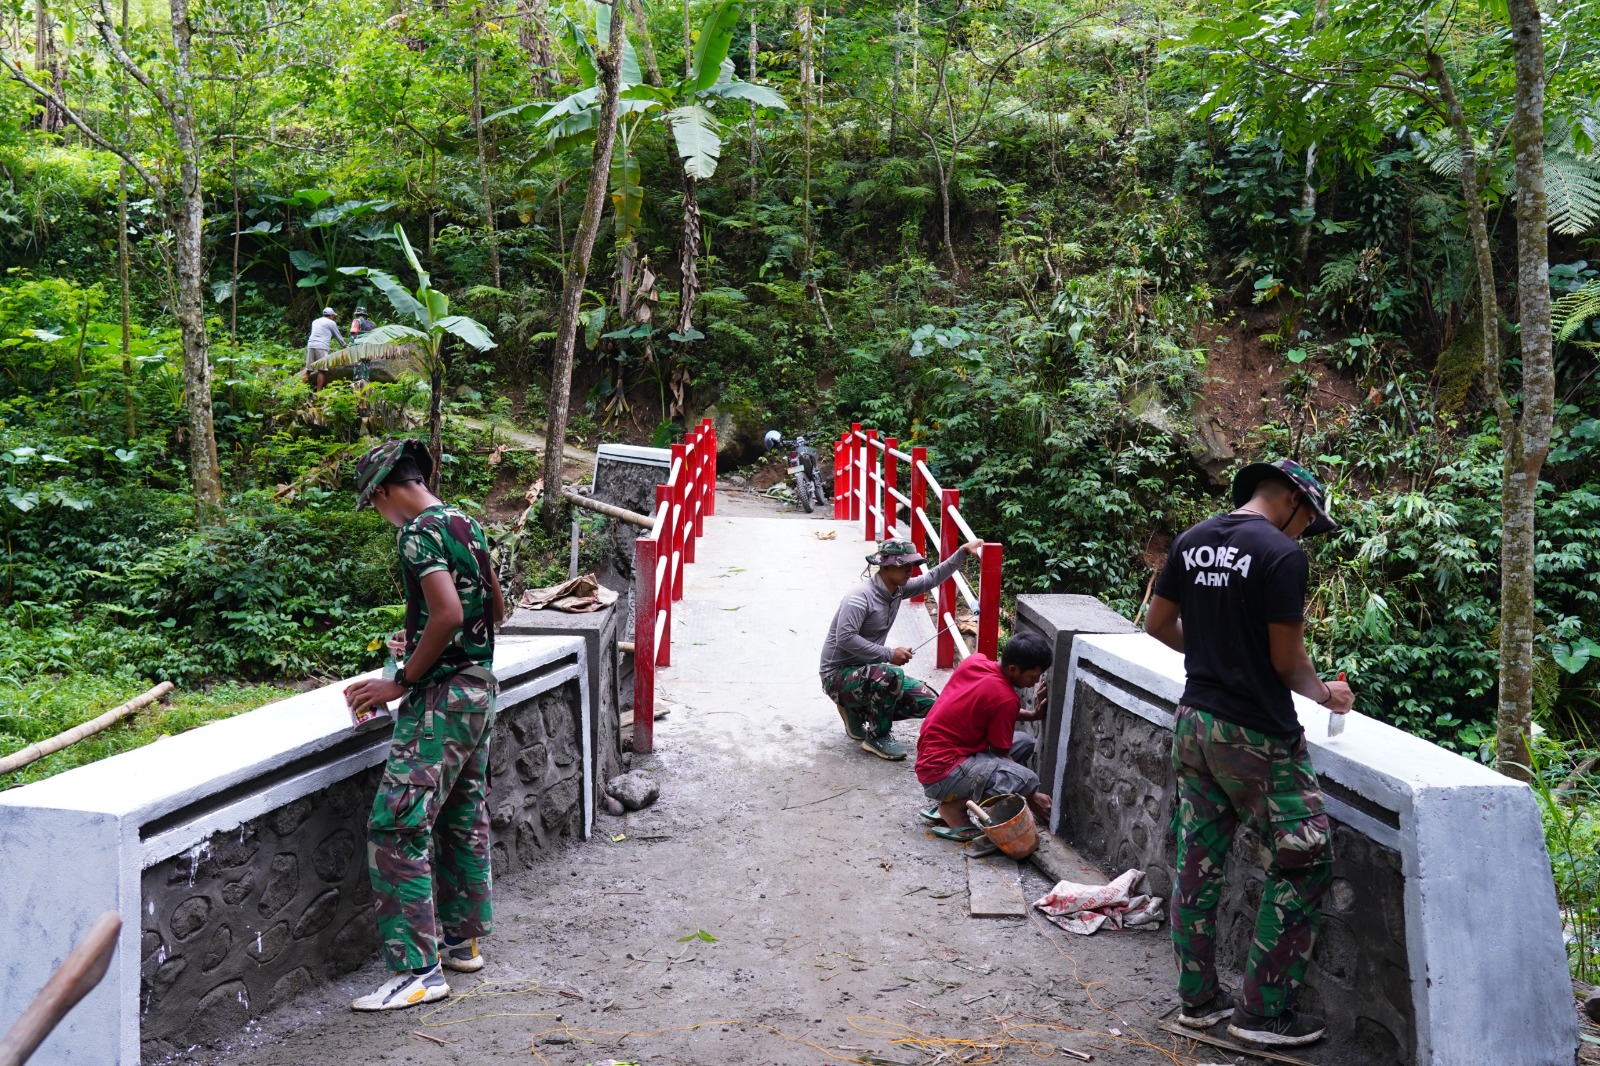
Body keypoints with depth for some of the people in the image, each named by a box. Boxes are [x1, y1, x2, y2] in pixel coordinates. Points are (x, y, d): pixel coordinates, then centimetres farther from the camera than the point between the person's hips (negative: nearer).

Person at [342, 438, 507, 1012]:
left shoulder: (419, 532, -15)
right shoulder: (466, 524, 12)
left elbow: (448, 613, -27)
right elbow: (496, 608, 20)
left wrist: (402, 681, -18)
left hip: (442, 695, -10)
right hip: (480, 686, 10)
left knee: (396, 827, -7)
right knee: (464, 818, 18)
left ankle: (418, 969, -5)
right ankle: (464, 940, 30)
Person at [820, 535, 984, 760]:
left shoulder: (898, 590, 2)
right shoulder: (861, 596, -22)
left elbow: (932, 578, 9)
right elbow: (845, 638, -31)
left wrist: (963, 551, -1)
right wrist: (889, 654, -28)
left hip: (867, 671, 9)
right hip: (839, 675, -9)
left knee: (928, 701, 1)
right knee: (891, 675, -37)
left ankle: (859, 710, 13)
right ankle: (877, 737, -14)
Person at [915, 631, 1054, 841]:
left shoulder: (974, 661, 1)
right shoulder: (1005, 698, -20)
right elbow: (1000, 755, -9)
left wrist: (1030, 715, 9)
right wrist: (1031, 796, 2)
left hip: (931, 756, 9)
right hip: (942, 774, -9)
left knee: (1024, 743, 15)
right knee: (1027, 781, -23)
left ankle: (954, 799, 9)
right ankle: (953, 806, -7)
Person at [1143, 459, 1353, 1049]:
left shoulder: (1191, 541, 6)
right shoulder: (1281, 553, -15)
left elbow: (1158, 623, 12)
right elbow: (1287, 661, -14)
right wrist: (1324, 693, 5)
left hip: (1194, 723, 8)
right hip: (1255, 734, -7)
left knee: (1198, 860, 14)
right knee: (1304, 861, 5)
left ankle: (1198, 996, 24)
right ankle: (1263, 1010, 10)